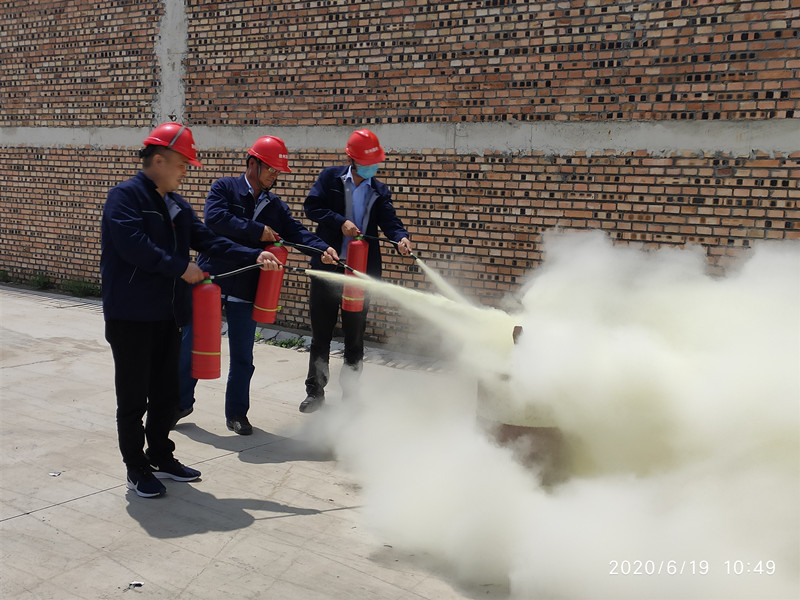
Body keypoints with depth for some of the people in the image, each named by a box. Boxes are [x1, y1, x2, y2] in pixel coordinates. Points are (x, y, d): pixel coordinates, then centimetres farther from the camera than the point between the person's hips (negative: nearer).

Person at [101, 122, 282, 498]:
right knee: (134, 397, 3)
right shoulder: (125, 196, -12)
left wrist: (254, 256, -1)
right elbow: (133, 246, -26)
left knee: (166, 393, 16)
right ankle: (136, 469, 15)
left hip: (167, 315, 8)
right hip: (131, 316, -8)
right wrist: (181, 268, -20)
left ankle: (161, 457, 31)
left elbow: (208, 239, 10)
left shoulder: (177, 205, 14)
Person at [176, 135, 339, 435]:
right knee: (191, 345, 9)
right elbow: (215, 218, -21)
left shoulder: (276, 206, 9)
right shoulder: (224, 188, -4)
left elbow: (296, 232, -3)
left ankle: (236, 413, 22)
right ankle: (181, 402, 28)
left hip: (246, 290, 3)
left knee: (242, 355, 8)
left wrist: (322, 249, -22)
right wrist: (257, 231, -19)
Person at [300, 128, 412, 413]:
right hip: (327, 266, -1)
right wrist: (340, 222, -19)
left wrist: (400, 237, -25)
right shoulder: (330, 178, 3)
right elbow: (312, 206, -6)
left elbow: (389, 219, -4)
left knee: (355, 335, 9)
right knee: (321, 333, 8)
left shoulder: (379, 192, 8)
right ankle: (315, 391, 21)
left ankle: (351, 393, 21)